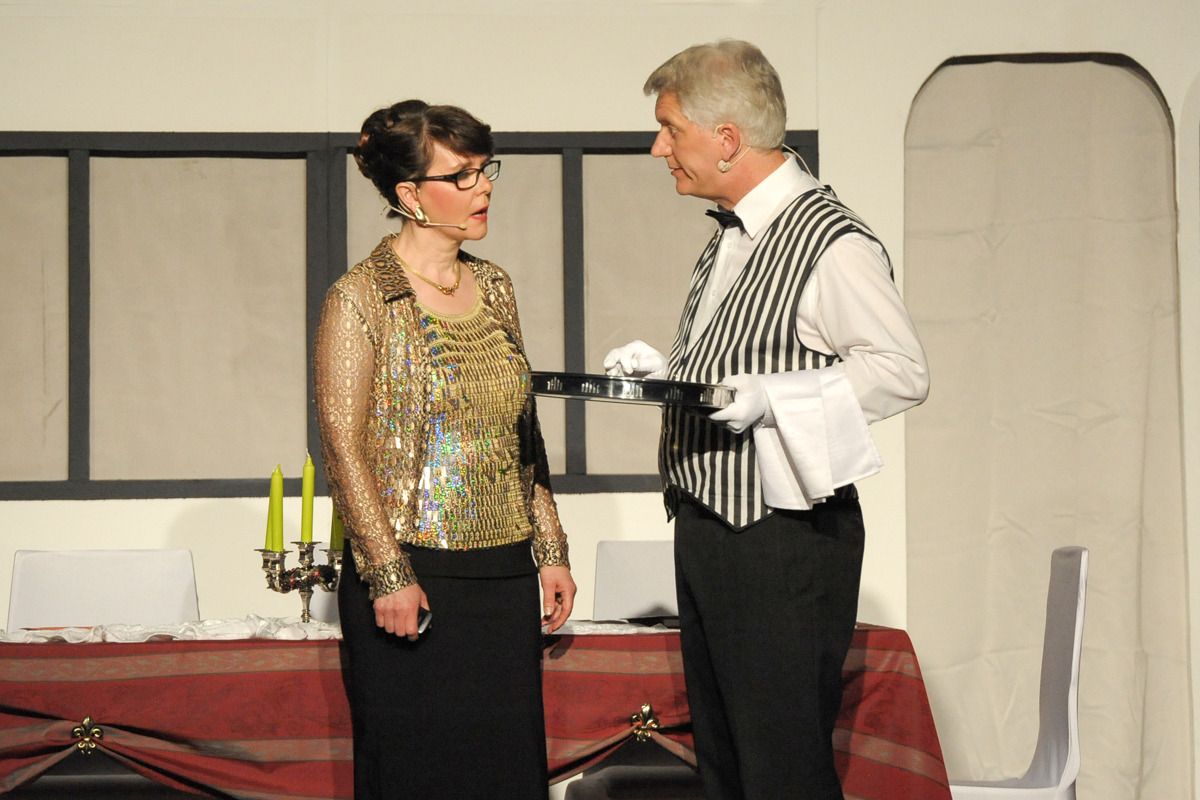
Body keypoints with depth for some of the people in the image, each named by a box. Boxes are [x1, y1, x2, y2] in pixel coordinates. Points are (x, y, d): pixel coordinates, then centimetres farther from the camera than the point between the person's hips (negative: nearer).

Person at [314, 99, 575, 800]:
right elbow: (345, 449, -11)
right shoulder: (361, 300, -8)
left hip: (505, 577, 6)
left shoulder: (495, 288, 11)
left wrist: (550, 551, 12)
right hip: (412, 577, -6)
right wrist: (389, 575, -15)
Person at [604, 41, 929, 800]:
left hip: (783, 540, -10)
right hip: (706, 526, 10)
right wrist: (663, 368, 8)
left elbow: (904, 371, -18)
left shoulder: (830, 241, -16)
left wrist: (770, 397, -24)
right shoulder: (732, 234, 14)